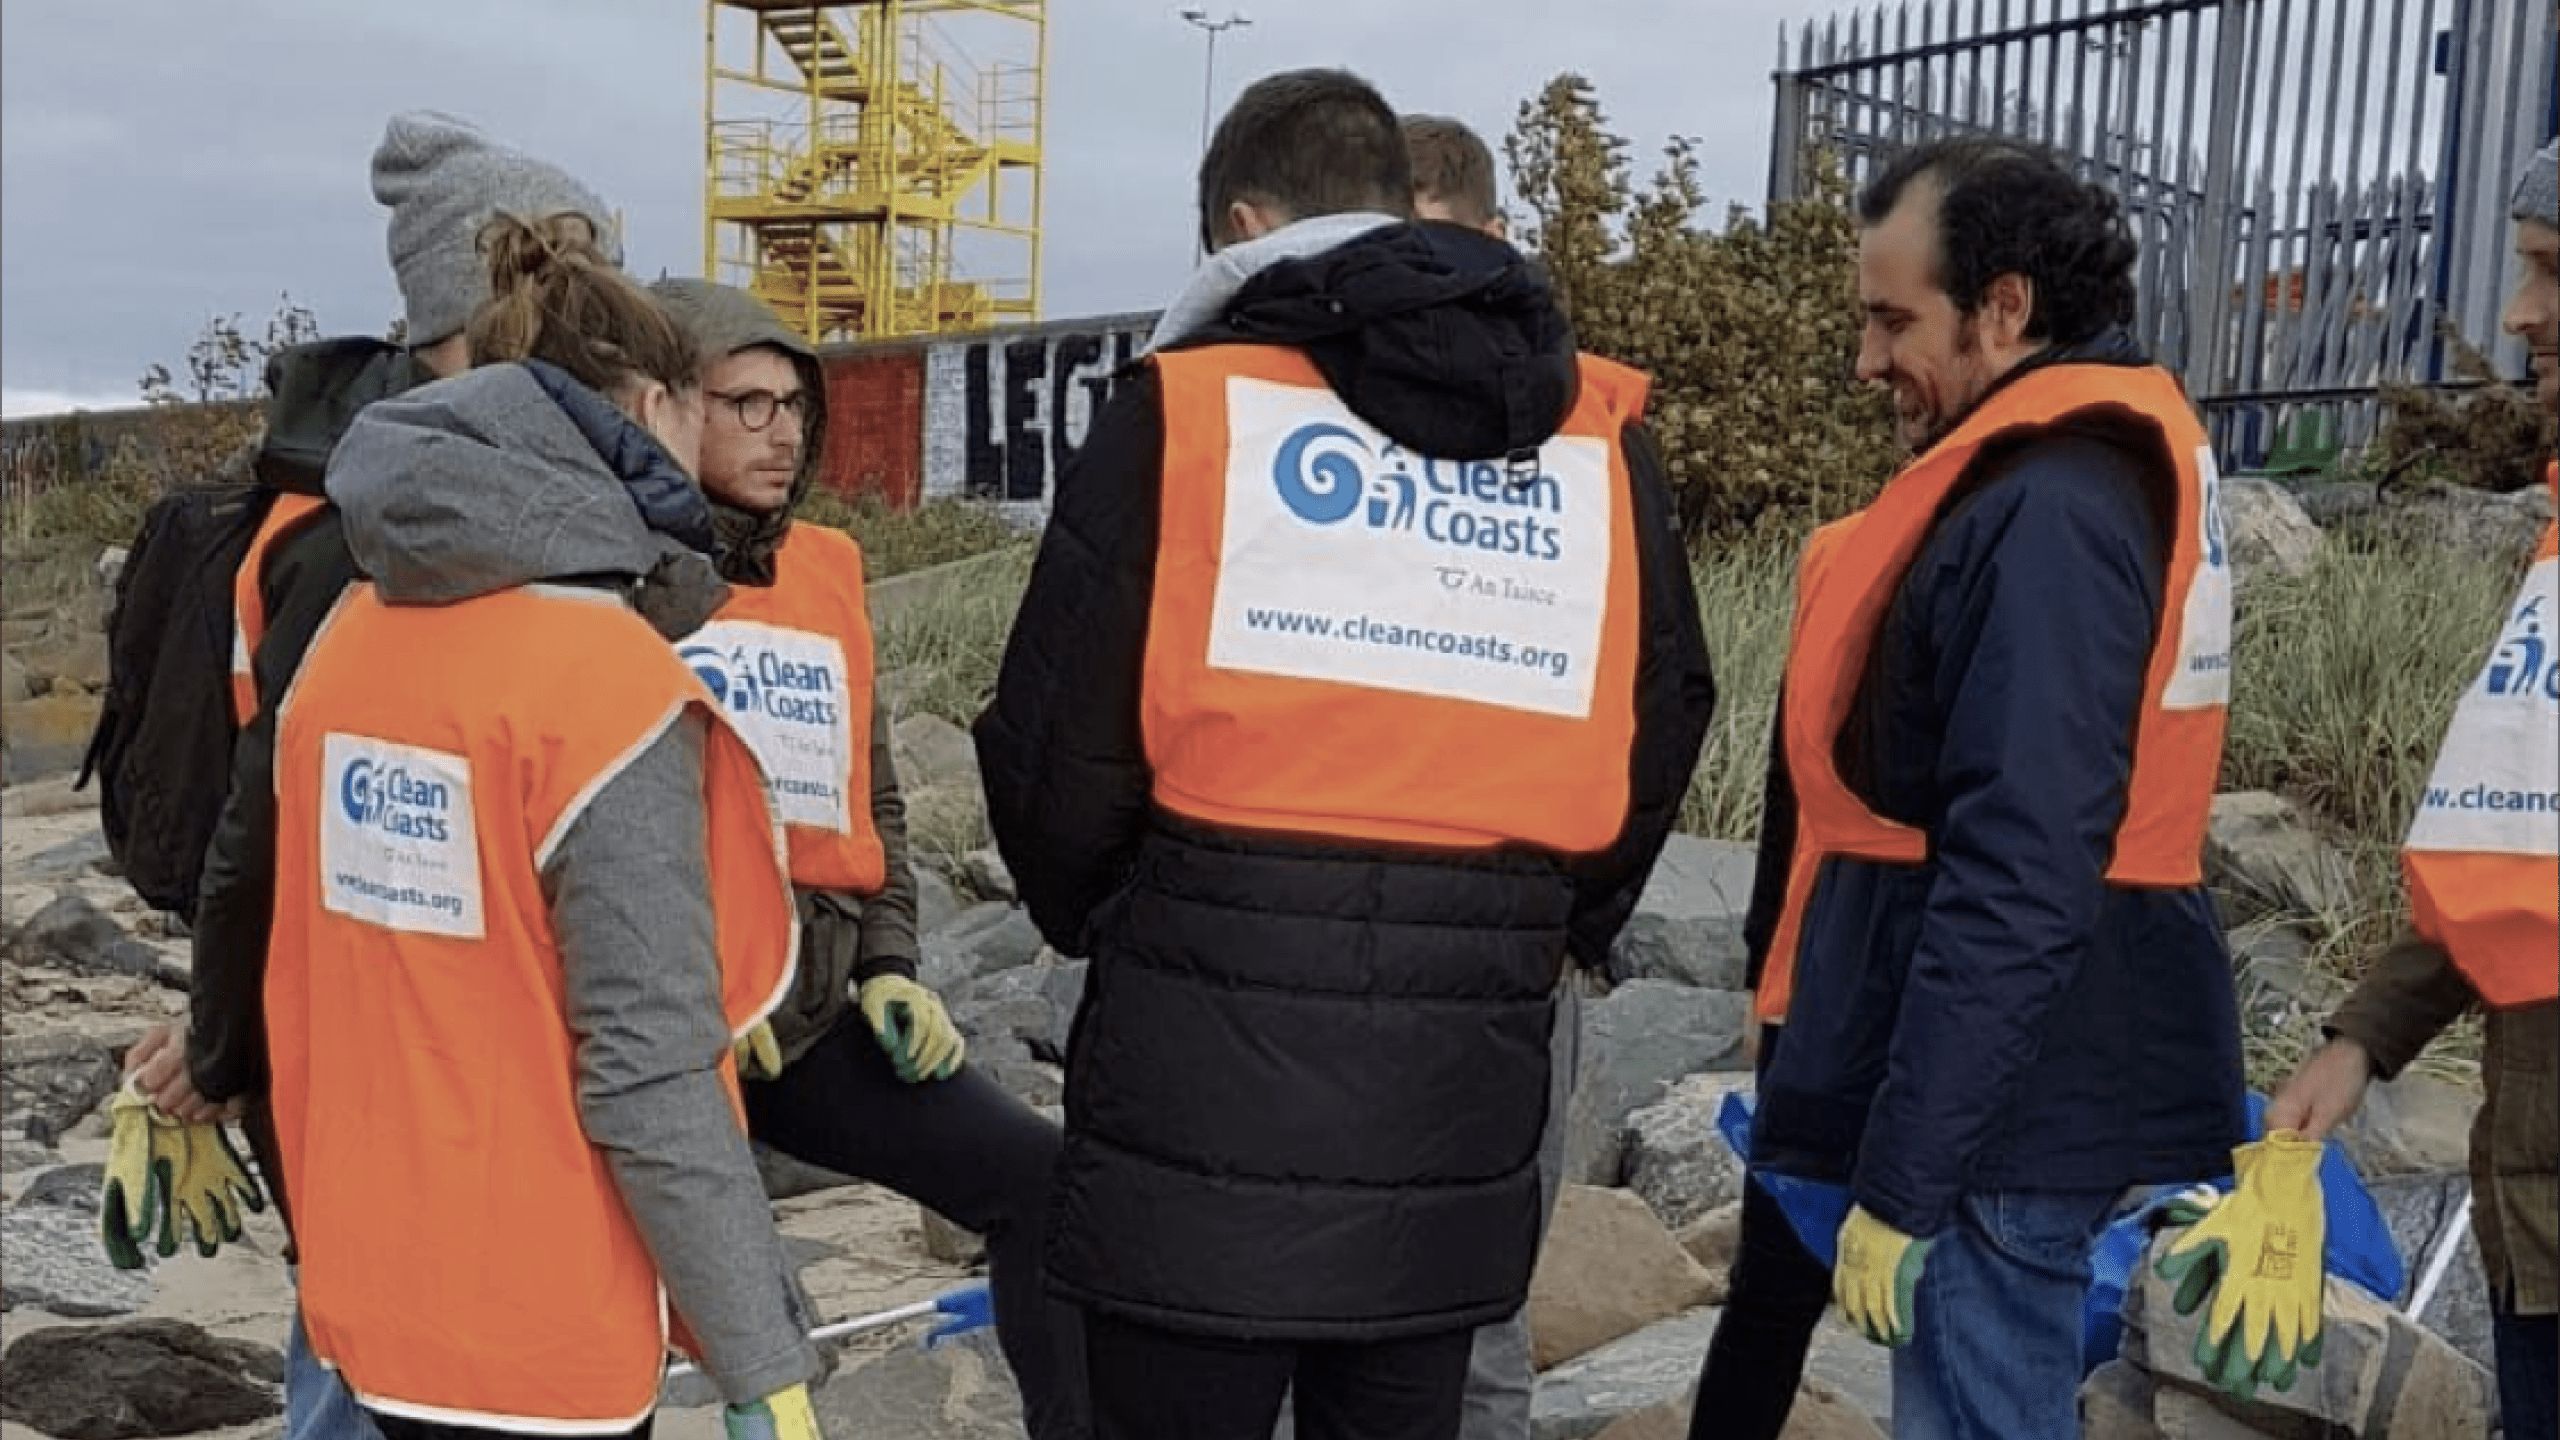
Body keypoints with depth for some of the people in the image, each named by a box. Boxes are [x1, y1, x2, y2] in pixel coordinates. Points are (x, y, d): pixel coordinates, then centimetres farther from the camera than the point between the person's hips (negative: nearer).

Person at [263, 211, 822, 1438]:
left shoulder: (351, 636, 2)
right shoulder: (608, 675, -20)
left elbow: (315, 967, 9)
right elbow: (649, 1079, -22)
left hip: (374, 1292, 7)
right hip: (536, 1335, -7)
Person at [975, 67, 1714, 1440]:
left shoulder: (1187, 404, -4)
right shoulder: (1600, 439, 7)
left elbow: (1058, 739, -4)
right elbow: (1656, 736, 11)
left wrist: (1096, 918, 15)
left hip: (1208, 1067, -3)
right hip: (1457, 1084, 4)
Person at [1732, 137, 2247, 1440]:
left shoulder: (2046, 515, -19)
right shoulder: (2100, 470, 12)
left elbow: (2018, 884, -24)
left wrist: (1900, 1176, -20)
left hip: (2008, 1123, -9)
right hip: (2031, 1099, 9)